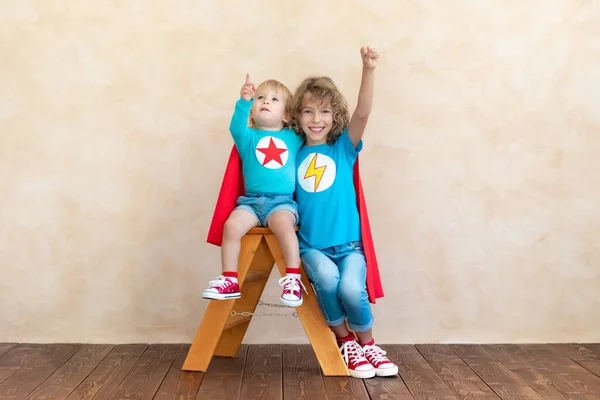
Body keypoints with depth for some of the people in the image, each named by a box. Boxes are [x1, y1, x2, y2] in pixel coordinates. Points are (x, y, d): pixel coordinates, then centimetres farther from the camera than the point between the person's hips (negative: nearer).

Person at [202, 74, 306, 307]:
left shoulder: (294, 138, 16)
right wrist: (244, 101, -27)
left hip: (282, 201, -1)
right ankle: (229, 280, -11)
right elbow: (236, 128, -11)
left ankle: (293, 279, -26)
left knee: (283, 223, -34)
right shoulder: (249, 137, 10)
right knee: (232, 225, -25)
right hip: (251, 201, 1)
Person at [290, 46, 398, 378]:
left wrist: (369, 70, -26)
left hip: (348, 244, -1)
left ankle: (367, 344, 4)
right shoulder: (295, 155, 10)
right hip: (311, 246, 1)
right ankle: (345, 341, -2)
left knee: (351, 287, -27)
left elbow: (362, 114, -10)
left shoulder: (343, 149, 5)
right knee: (326, 278, -30)